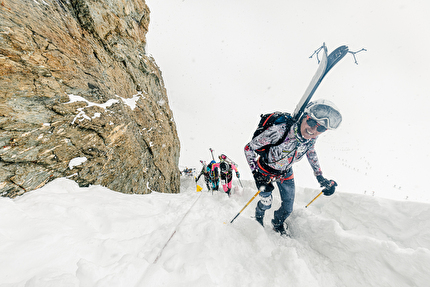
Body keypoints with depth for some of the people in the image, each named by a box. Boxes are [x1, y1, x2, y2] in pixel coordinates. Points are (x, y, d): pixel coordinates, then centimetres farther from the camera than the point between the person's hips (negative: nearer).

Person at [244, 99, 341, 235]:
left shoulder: (311, 138, -21)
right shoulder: (279, 131, -41)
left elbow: (311, 153, 5)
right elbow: (248, 148, -30)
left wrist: (321, 178, 6)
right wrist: (256, 172, -33)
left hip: (285, 173, 5)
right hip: (265, 170, -4)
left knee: (288, 209, 11)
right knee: (266, 203, 1)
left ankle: (278, 225, 47)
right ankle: (258, 220, 41)